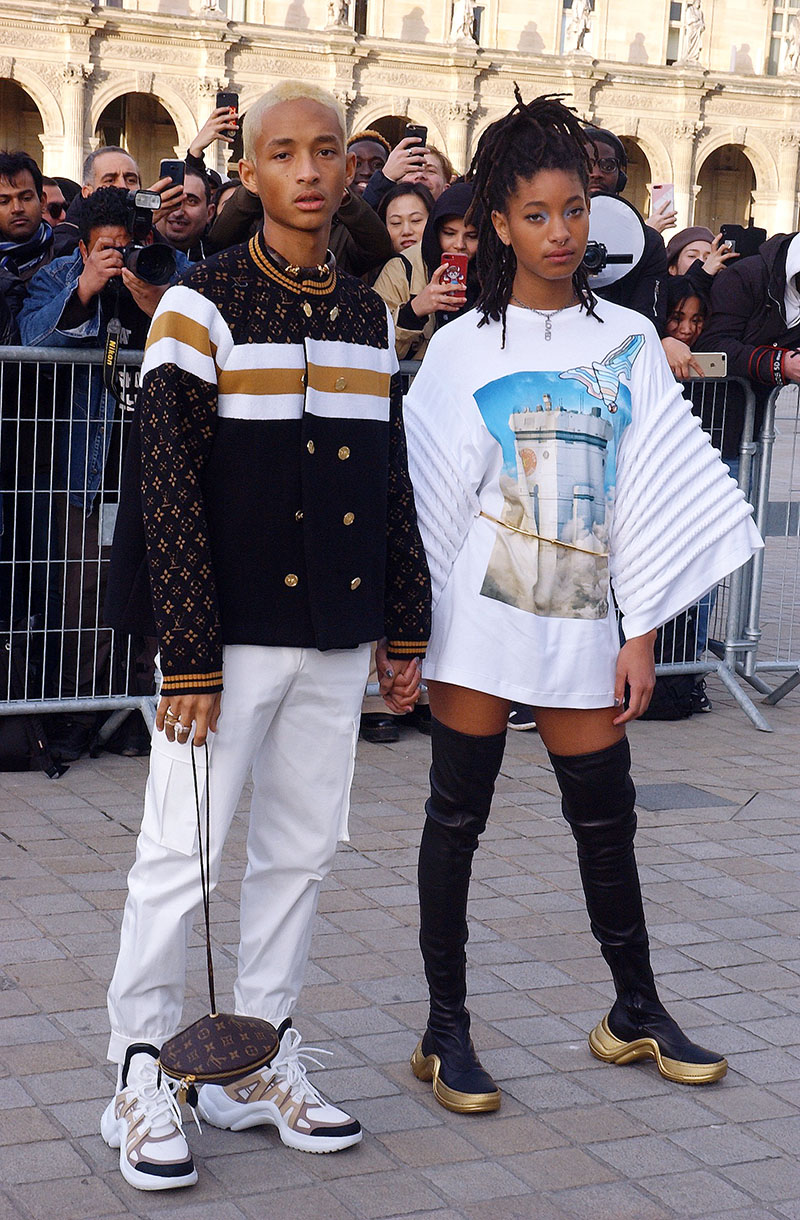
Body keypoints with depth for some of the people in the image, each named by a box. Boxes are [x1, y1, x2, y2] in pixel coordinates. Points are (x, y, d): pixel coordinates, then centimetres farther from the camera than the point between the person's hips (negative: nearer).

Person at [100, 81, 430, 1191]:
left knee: (301, 852, 11)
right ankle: (143, 1078, 14)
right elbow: (170, 490, -11)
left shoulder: (370, 317, 10)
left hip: (337, 639, 6)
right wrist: (190, 655, -15)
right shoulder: (202, 306, -7)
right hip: (233, 633, -5)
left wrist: (406, 629, 12)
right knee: (180, 852, -1)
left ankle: (259, 1065, 25)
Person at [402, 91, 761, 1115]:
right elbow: (429, 497, 1)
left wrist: (641, 630, 1)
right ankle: (445, 1028, 16)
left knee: (605, 818, 10)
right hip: (479, 610, -2)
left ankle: (635, 1013, 28)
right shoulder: (462, 348, 1)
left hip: (582, 616, 2)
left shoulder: (628, 341, 5)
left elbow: (652, 493, 4)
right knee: (458, 814, 4)